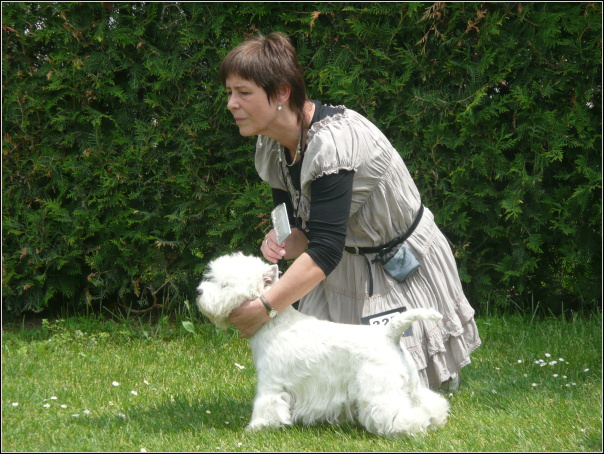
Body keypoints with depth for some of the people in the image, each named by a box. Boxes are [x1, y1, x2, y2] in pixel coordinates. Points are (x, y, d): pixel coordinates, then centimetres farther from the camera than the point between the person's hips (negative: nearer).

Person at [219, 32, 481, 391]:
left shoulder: (331, 140, -33)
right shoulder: (272, 147, -6)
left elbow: (325, 249, -37)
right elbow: (307, 233, 0)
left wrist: (264, 308, -40)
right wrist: (281, 244, -24)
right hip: (345, 266, 7)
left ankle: (441, 373, 22)